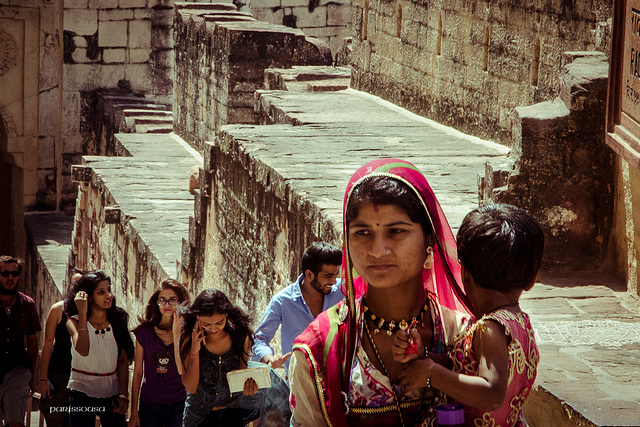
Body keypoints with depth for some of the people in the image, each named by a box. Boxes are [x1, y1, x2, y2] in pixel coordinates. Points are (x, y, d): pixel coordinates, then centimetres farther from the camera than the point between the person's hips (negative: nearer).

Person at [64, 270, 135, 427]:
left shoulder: (118, 320, 2)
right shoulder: (75, 322, -6)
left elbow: (123, 361, 1)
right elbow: (83, 351, -26)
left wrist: (123, 395, -7)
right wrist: (82, 314, -23)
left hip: (112, 393, 2)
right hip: (82, 392, -2)